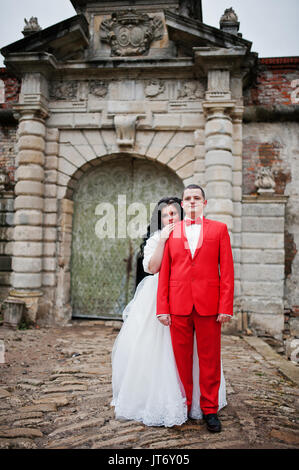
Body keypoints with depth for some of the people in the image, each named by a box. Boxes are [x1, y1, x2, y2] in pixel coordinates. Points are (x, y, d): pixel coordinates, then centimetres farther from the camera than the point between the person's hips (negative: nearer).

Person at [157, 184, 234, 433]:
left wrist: (226, 307, -7)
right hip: (178, 306, 1)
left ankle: (210, 410, 23)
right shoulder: (171, 232, 10)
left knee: (209, 360, 7)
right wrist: (162, 308, 0)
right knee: (181, 359, 9)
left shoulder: (219, 229, 6)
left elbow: (227, 270, 1)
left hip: (209, 306, -1)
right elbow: (164, 272, 6)